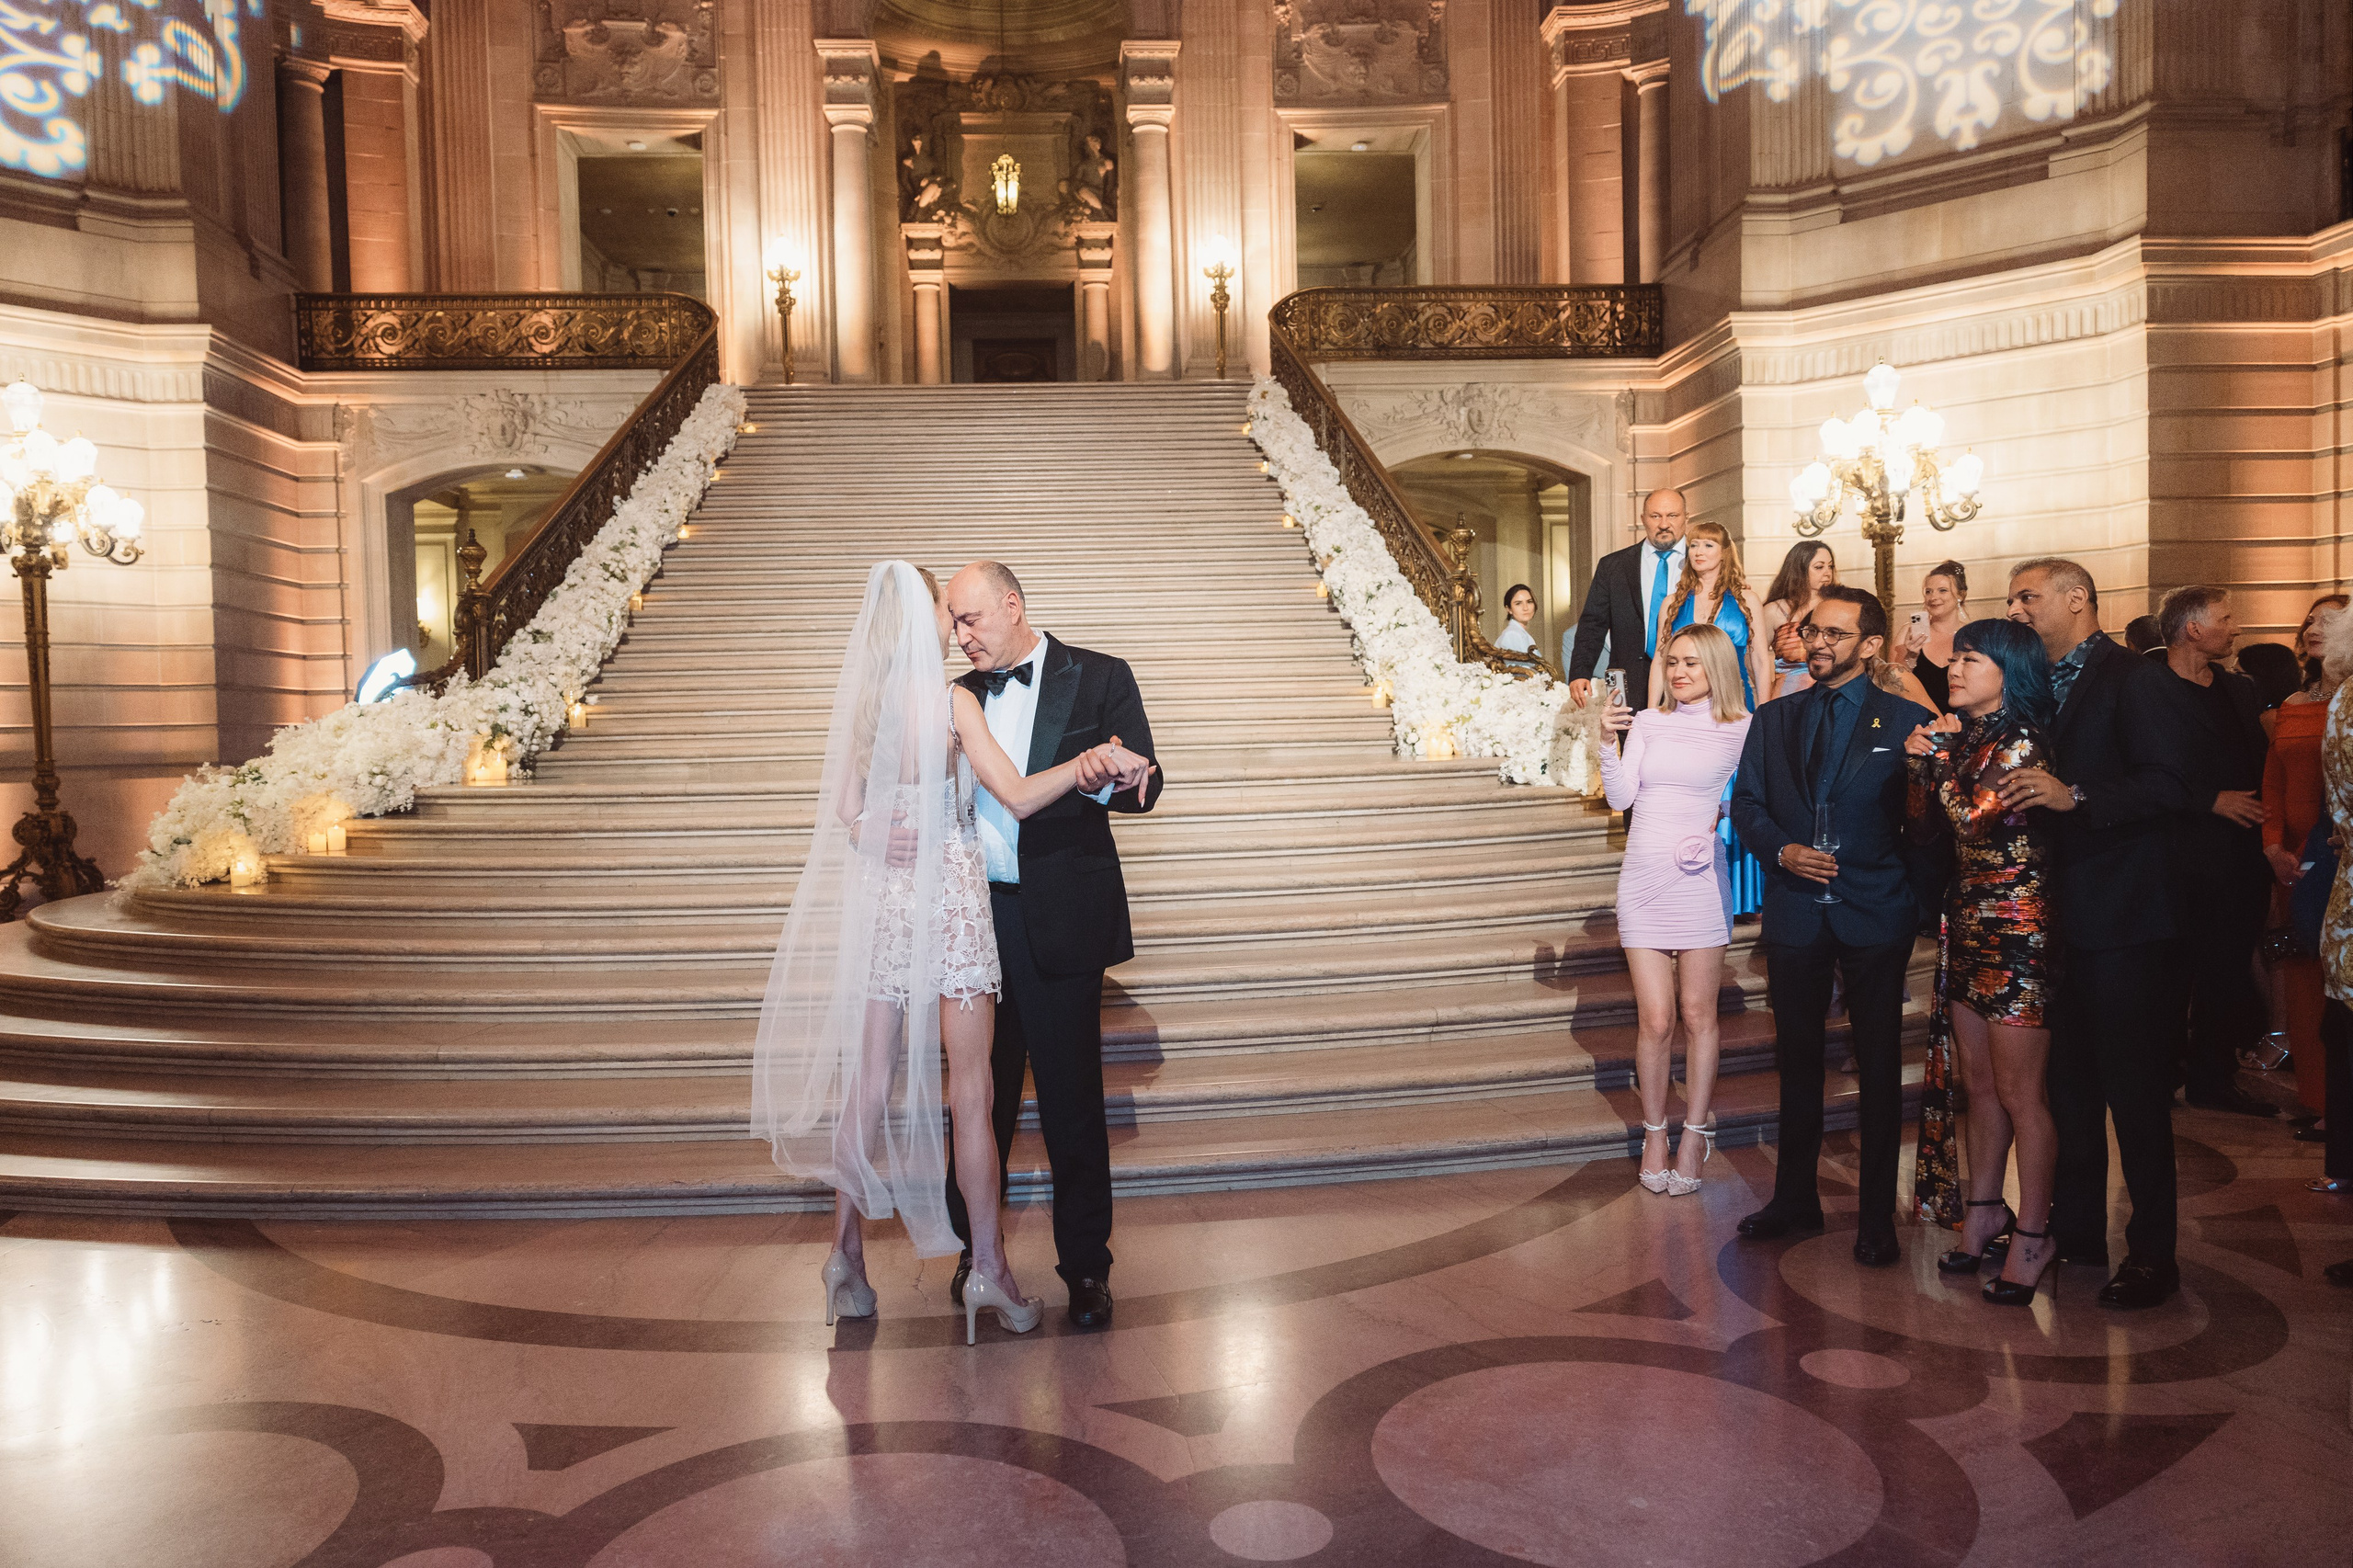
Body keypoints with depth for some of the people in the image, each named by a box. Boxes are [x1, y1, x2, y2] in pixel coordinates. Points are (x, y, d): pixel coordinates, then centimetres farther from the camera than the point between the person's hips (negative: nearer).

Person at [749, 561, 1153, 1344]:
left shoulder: (860, 703, 5)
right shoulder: (951, 700, -10)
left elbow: (846, 814, 5)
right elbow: (1019, 795, -12)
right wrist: (1090, 761, -11)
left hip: (882, 901, 5)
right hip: (951, 901, -5)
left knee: (869, 1086, 10)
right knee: (969, 1089, 0)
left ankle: (848, 1256, 17)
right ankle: (988, 1266, 6)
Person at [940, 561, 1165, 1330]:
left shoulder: (1100, 678, 0)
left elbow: (1147, 785, -5)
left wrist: (1103, 781, -27)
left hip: (1058, 920, -4)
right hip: (976, 918, 4)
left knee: (1071, 1100, 2)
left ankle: (1086, 1265, 16)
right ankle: (974, 1245, 29)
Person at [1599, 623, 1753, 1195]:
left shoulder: (1741, 730, 3)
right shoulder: (1647, 722, 9)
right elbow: (1621, 798, 3)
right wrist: (1607, 741, -10)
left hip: (1700, 879, -1)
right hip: (1644, 877, 2)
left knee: (1698, 1015, 5)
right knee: (1655, 1019, 1)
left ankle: (1695, 1133, 18)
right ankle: (1654, 1132, 17)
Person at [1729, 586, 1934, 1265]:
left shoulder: (1907, 720, -1)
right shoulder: (1773, 719, 10)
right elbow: (1746, 802, 8)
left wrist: (1921, 898, -11)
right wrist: (1781, 850, -9)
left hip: (1875, 915, -3)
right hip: (1795, 914, 4)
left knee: (1880, 1067, 5)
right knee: (1797, 1061, 13)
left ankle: (1877, 1218, 16)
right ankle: (1796, 1198, 27)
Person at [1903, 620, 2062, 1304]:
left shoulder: (2023, 744, -12)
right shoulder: (1966, 736, 11)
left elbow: (1972, 817, -24)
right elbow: (1925, 824, 10)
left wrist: (1939, 754, -10)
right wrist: (1920, 761, -4)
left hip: (2016, 929, -8)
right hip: (1967, 922, 8)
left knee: (2019, 1092, -1)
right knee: (1980, 1083, 15)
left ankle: (2032, 1235, 10)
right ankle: (1985, 1209, 27)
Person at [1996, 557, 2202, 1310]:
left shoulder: (2133, 679, -8)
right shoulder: (2042, 686, 16)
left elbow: (2171, 785, -19)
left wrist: (2075, 795, -28)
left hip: (2123, 916, -8)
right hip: (2060, 915, 8)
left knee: (2135, 1086, -1)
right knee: (2069, 1078, 15)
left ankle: (2152, 1254, 10)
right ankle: (2076, 1228, 27)